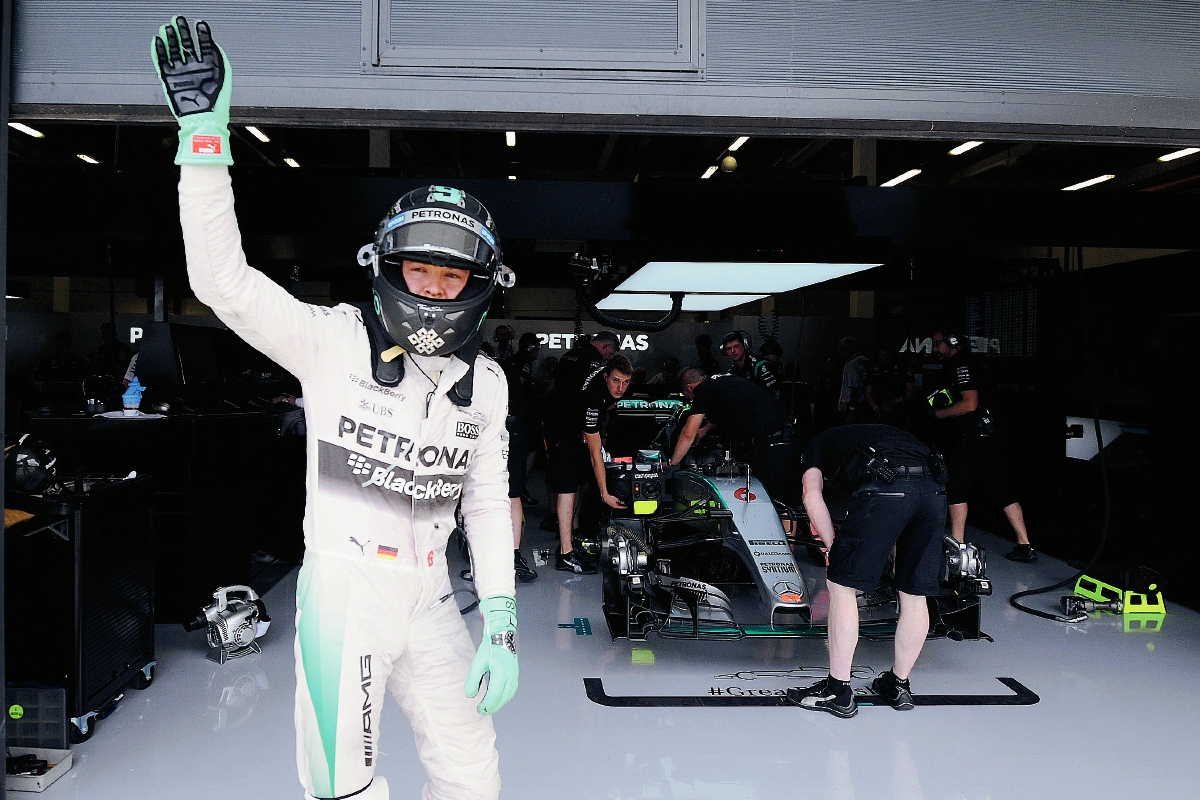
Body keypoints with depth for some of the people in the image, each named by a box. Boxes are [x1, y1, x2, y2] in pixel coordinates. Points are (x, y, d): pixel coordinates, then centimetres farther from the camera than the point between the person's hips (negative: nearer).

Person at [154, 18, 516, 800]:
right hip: (343, 593, -4)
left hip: (429, 600, 4)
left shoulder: (486, 385, 5)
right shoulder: (336, 342, -6)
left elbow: (489, 506, 8)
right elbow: (224, 280, -17)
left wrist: (500, 623, 2)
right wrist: (205, 133, -22)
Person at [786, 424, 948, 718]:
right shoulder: (880, 433, 44)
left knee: (842, 585, 6)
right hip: (934, 488, 6)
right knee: (915, 594, 16)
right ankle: (899, 685, 31)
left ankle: (838, 691, 10)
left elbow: (812, 496, 9)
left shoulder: (818, 443, 29)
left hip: (884, 488, -6)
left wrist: (834, 548, 12)